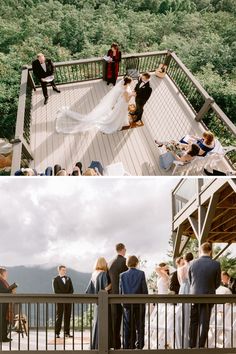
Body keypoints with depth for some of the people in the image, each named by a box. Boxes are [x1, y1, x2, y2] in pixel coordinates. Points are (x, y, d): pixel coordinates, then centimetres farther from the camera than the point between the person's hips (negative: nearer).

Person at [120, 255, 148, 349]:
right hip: (139, 303, -1)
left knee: (128, 327, 8)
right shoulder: (141, 274, -5)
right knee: (139, 326, 8)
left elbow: (121, 290, 0)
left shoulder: (123, 275, -1)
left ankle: (128, 346, 8)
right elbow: (144, 289, -6)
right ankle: (139, 346, 8)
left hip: (127, 304, 1)